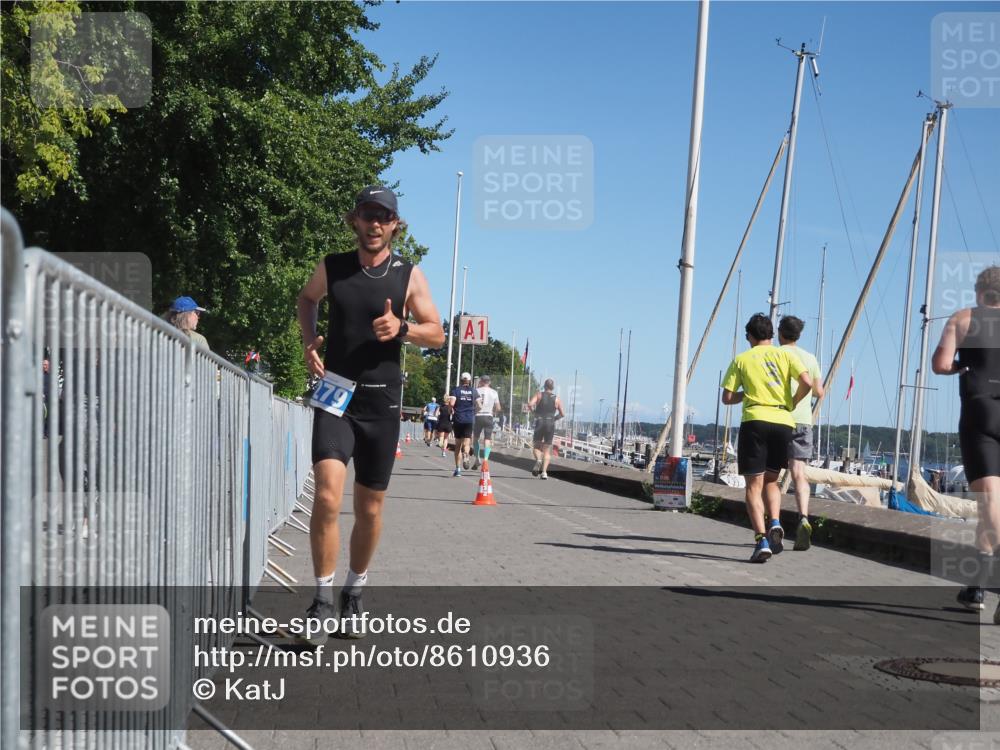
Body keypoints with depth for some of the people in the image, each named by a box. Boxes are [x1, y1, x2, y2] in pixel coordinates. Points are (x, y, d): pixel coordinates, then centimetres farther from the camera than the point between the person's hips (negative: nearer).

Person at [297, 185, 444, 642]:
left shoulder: (409, 275, 2)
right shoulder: (332, 267, 4)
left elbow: (437, 334, 4)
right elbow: (306, 298, 24)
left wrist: (401, 328, -16)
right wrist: (309, 340, 6)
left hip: (381, 401, 1)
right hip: (335, 394, -1)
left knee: (369, 508, 9)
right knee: (328, 494, -19)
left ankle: (355, 592, 29)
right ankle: (323, 599, -9)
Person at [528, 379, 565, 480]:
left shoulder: (539, 395, 2)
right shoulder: (557, 399, 5)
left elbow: (530, 404, -13)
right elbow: (562, 414, 6)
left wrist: (533, 410, 7)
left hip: (539, 423, -1)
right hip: (551, 425, 1)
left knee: (536, 446, 13)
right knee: (547, 450, 7)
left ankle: (538, 460, -19)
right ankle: (544, 472, -5)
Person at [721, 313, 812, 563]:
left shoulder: (741, 360, 8)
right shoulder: (785, 355, 11)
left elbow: (727, 398, 5)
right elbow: (807, 383, -3)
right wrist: (792, 402, 14)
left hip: (755, 421, -2)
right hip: (784, 422, 2)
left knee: (754, 484, 0)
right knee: (771, 480, 19)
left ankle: (761, 540, -14)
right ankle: (775, 523, -6)